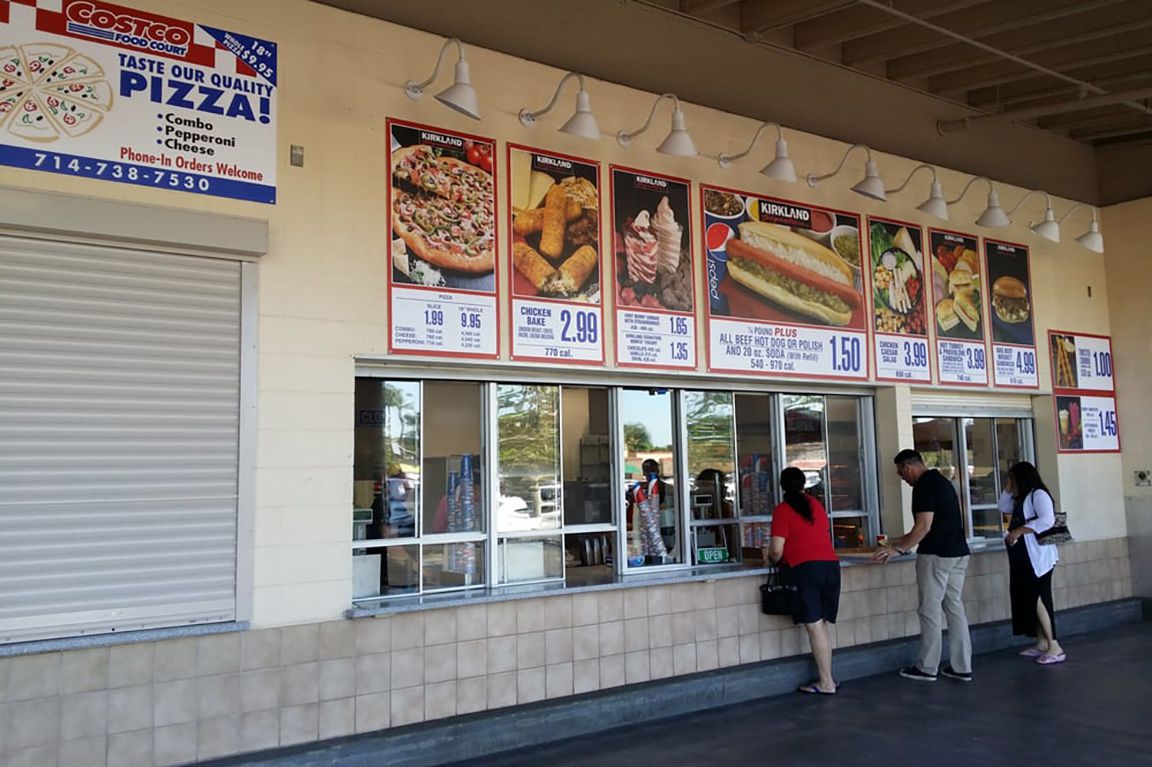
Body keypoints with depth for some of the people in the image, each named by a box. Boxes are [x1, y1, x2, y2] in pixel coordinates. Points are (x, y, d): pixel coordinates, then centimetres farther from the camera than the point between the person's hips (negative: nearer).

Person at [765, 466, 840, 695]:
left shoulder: (782, 510, -1)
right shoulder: (816, 505, 16)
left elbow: (777, 550, -6)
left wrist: (773, 560, 16)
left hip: (805, 568, -6)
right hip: (831, 564, 6)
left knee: (814, 627, -2)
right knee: (821, 625, 13)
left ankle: (826, 683, 0)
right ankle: (827, 677, 16)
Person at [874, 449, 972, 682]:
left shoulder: (923, 486, -13)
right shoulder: (941, 481, 17)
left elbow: (924, 526, -19)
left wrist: (898, 549, -10)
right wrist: (902, 540, 25)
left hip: (936, 556, -9)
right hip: (958, 553, 9)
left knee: (930, 611, 0)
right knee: (955, 607, 11)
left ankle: (927, 668, 8)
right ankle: (961, 667, 14)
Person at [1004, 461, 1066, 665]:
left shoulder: (1038, 495, -10)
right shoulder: (1022, 499, 18)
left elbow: (1047, 520, -23)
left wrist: (1018, 531, -22)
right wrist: (1009, 490, 15)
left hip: (1037, 557, -9)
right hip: (1024, 558, 9)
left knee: (1038, 599, -11)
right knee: (1030, 600, 9)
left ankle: (1055, 648, -10)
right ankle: (1041, 643, 15)